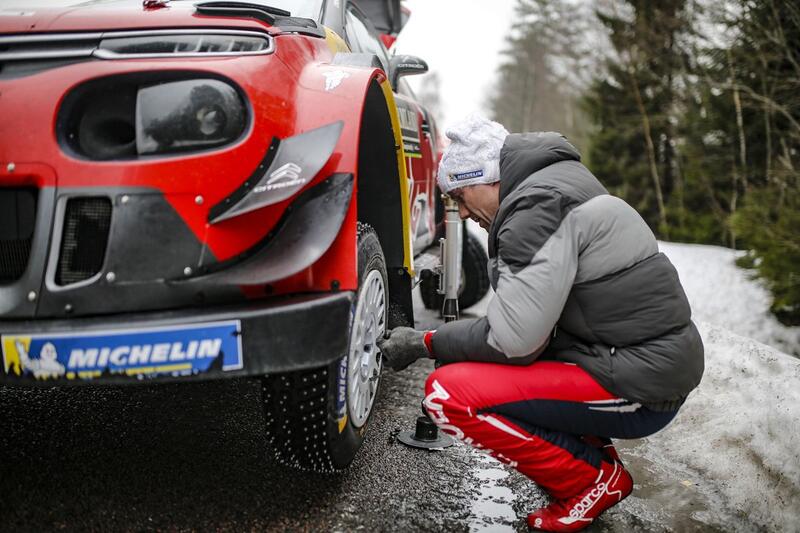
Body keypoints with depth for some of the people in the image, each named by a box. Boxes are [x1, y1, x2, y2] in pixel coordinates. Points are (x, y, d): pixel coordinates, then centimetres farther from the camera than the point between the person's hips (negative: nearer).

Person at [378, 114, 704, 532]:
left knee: (448, 395, -16)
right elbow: (527, 315, 18)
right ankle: (592, 453, 16)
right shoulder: (554, 183, 15)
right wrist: (443, 340, 12)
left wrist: (425, 343, -7)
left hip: (638, 387, -10)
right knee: (469, 365, 19)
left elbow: (513, 339, -20)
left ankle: (595, 479, -2)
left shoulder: (539, 203, -17)